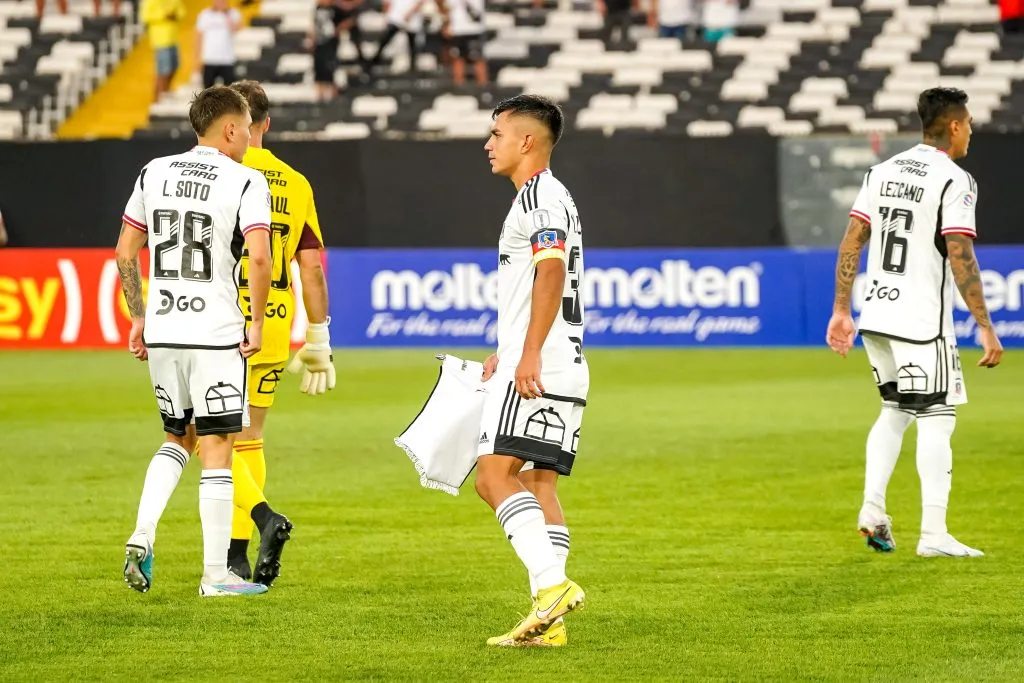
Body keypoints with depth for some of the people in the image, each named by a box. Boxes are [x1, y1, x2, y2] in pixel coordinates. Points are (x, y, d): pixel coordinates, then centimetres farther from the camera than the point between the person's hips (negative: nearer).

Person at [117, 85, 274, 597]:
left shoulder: (154, 174, 8)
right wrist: (256, 324, -7)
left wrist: (138, 317, 18)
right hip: (215, 332, -5)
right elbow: (259, 257, -19)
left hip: (160, 331, 5)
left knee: (178, 436, 22)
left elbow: (125, 251, 10)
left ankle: (142, 536, 3)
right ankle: (216, 575, 5)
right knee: (216, 448, 2)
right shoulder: (246, 182, -8)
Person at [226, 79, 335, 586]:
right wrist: (318, 340, 10)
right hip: (275, 324, 5)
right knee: (249, 439, 15)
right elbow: (311, 266, 5)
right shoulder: (295, 184, 6)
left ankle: (265, 518, -21)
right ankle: (239, 553, 17)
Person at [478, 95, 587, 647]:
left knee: (494, 477, -15)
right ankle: (549, 619, 2)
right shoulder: (550, 198, 23)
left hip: (536, 371, -10)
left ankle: (553, 584, -26)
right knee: (539, 485, 6)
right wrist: (507, 352, 32)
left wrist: (529, 355, -26)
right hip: (565, 372, 10)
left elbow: (551, 271, -22)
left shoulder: (539, 196, -9)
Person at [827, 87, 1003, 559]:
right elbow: (961, 259, -17)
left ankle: (872, 511, 10)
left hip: (876, 316, 7)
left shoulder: (883, 172, 10)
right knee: (935, 419, -1)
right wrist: (984, 326, -14)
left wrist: (841, 311, 13)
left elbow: (851, 244, 8)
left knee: (895, 410, 21)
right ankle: (933, 534, -4)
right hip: (921, 323, -7)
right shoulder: (953, 182, -10)